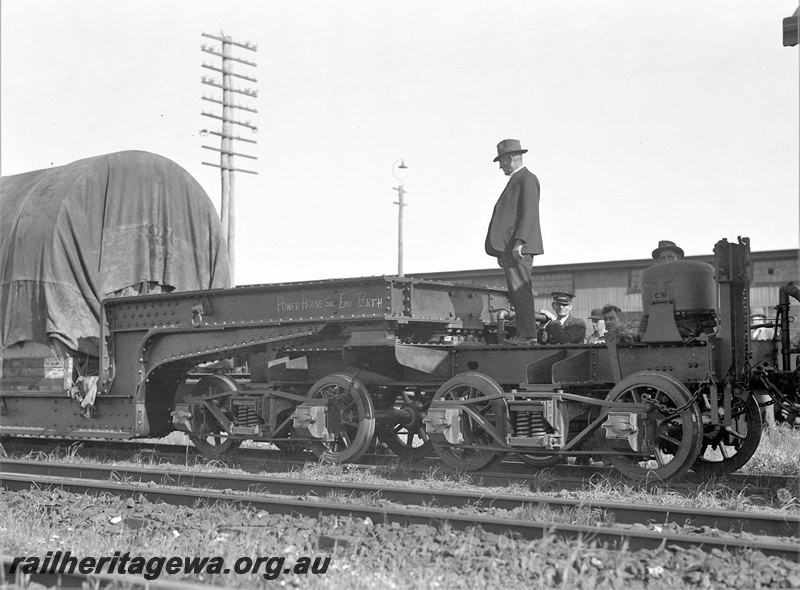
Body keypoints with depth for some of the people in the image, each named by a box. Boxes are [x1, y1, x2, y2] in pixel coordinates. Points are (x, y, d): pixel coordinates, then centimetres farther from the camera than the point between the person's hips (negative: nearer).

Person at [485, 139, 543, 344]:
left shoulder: (527, 179, -7)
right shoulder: (515, 181, 23)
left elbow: (529, 213, -17)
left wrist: (519, 242, -24)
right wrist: (502, 249, 20)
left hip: (519, 247, -10)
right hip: (508, 247, 10)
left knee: (521, 291, -11)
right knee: (516, 293, 8)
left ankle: (528, 333, -11)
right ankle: (523, 333, 10)